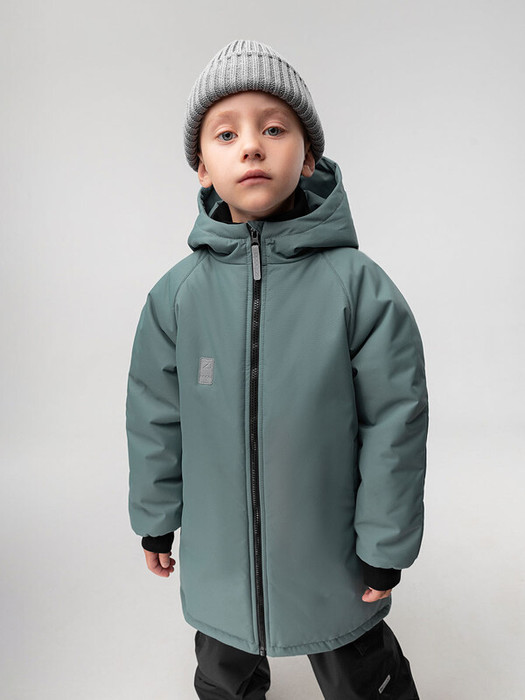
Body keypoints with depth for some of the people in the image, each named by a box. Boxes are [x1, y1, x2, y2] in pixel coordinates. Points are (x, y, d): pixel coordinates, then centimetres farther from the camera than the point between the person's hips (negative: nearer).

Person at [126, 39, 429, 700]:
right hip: (216, 554, 3)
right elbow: (154, 418, -1)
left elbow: (395, 422, -12)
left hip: (330, 554, -2)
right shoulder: (176, 294, -11)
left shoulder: (358, 285, -18)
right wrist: (154, 520, 7)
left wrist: (386, 547, -6)